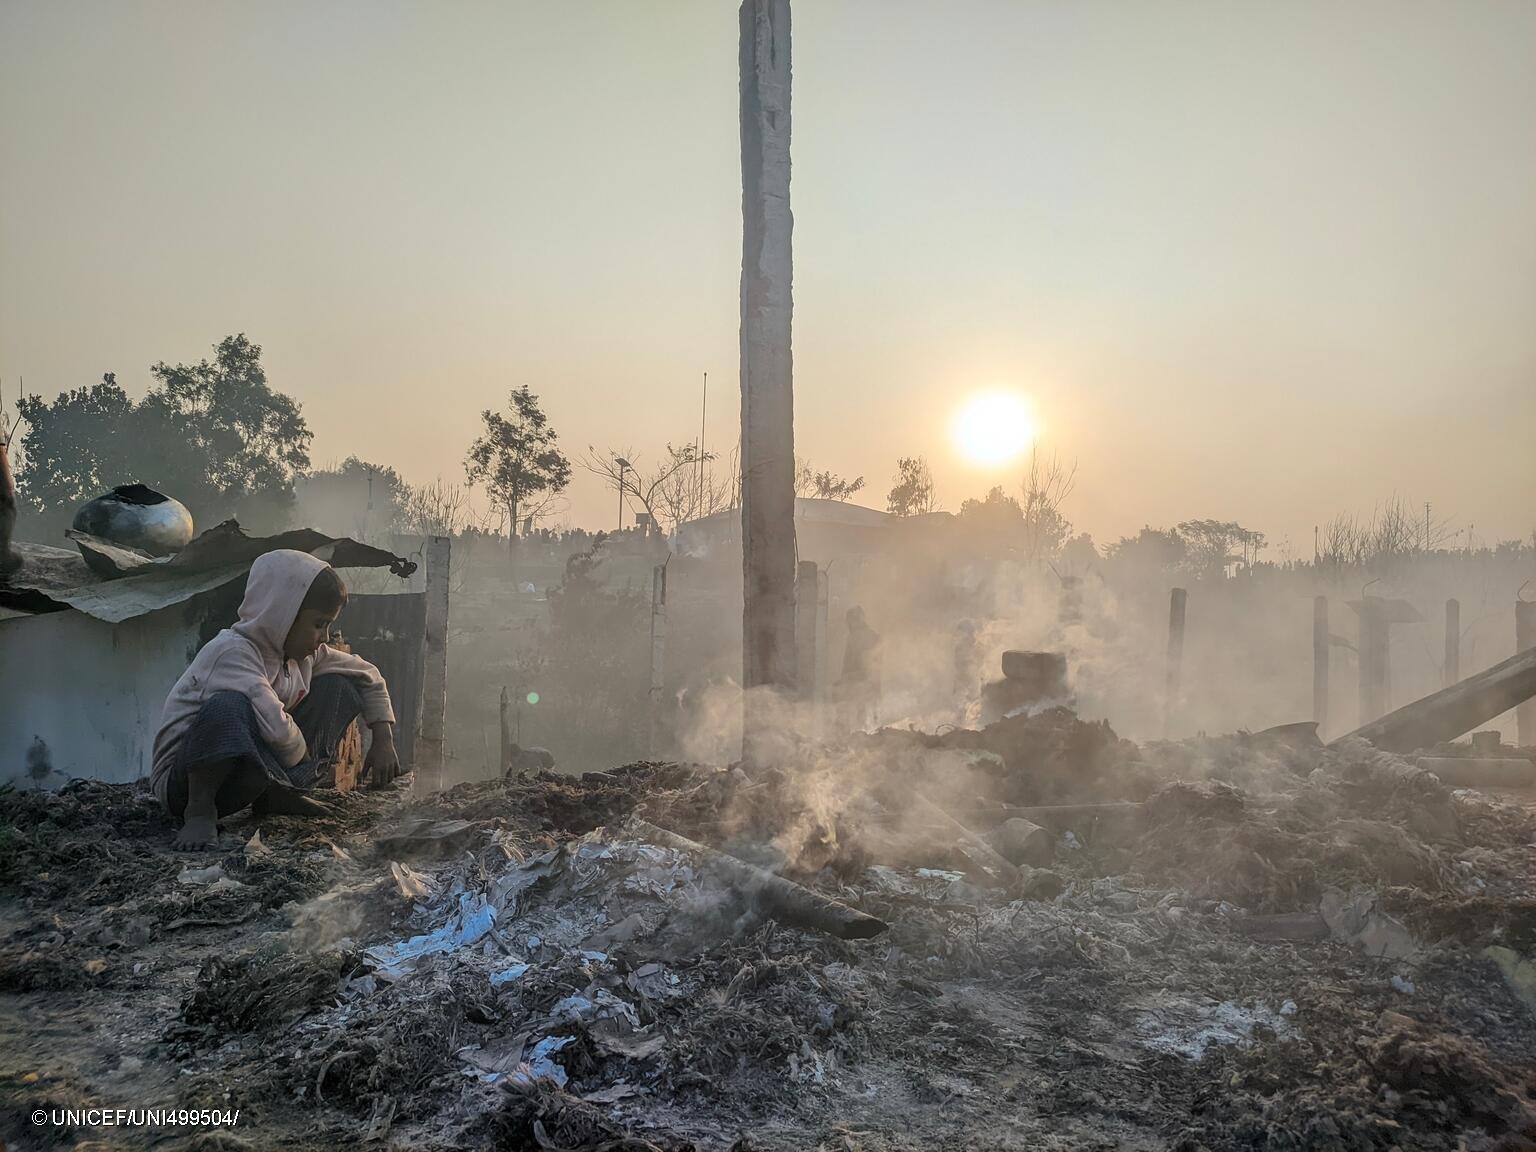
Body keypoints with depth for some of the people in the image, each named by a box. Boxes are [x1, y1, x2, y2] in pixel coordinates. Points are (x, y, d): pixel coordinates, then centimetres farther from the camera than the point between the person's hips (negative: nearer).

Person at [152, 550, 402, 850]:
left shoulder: (304, 654, 3)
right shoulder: (232, 652, -23)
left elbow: (368, 675, 15)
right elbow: (275, 727, -35)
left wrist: (384, 739, 5)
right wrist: (307, 766, -16)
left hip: (250, 780, 8)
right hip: (185, 778, -8)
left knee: (338, 685, 4)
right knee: (229, 706, -41)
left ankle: (278, 794, 3)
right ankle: (199, 810, -19)